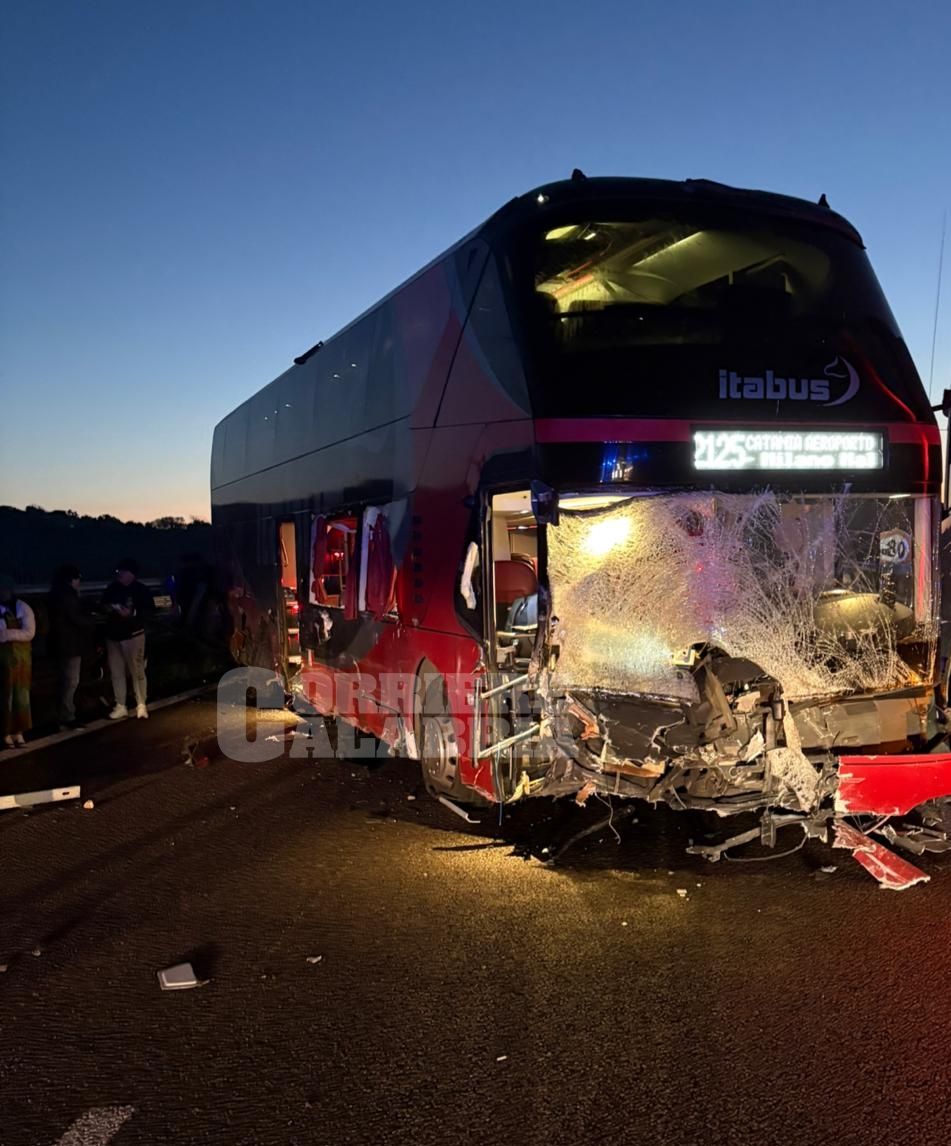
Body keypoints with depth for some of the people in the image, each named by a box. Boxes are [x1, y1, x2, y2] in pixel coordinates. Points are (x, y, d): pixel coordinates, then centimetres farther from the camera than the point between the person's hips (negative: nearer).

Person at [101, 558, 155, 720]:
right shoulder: (113, 588, 4)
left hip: (133, 635, -5)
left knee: (137, 671, -1)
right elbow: (103, 604, 18)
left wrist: (131, 613, -22)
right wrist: (107, 609, -4)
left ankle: (141, 705, 8)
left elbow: (150, 610, -10)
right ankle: (120, 707, 16)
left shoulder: (140, 590, -8)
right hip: (113, 636, 5)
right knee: (116, 672, 8)